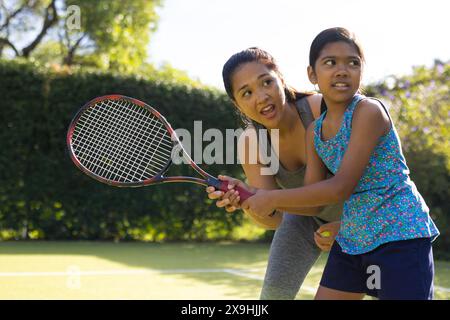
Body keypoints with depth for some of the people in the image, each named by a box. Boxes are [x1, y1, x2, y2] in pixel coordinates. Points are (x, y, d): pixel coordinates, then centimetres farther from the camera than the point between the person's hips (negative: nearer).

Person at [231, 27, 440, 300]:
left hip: (400, 235, -7)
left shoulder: (369, 111, -17)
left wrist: (273, 198, -17)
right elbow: (314, 200, 4)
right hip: (351, 240, 8)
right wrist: (251, 196, -7)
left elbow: (341, 188, -22)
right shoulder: (314, 132, 4)